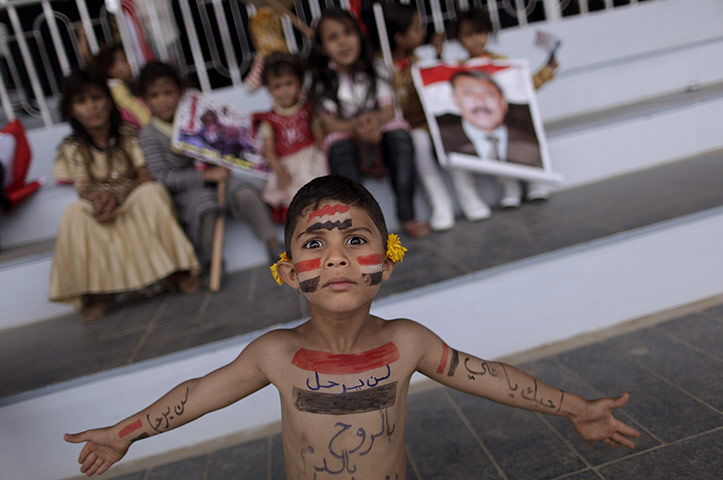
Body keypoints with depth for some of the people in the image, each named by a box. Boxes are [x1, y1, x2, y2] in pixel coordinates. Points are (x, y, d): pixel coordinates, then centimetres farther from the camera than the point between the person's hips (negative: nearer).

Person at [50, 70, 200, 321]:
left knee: (153, 192, -33)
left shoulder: (127, 136, 0)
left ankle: (173, 271, -28)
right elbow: (84, 189, -9)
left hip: (137, 203, -1)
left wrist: (118, 196, -27)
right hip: (103, 213, 1)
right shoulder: (72, 149, 1)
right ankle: (98, 289, -23)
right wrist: (99, 199, -34)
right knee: (74, 214, -30)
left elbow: (145, 177, -8)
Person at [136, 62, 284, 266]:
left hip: (212, 178, 4)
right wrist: (207, 175, -24)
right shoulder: (148, 135, -6)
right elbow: (162, 177, -16)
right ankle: (211, 263, -16)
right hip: (184, 190, -3)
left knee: (244, 191, -26)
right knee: (204, 207, -35)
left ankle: (272, 242, -15)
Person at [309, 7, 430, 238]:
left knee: (399, 132, -31)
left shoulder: (375, 67, -3)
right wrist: (357, 125, -33)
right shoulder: (322, 81, -8)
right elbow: (330, 124, -13)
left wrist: (375, 120, -34)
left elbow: (388, 110, -9)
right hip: (345, 135, -1)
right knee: (338, 143, -35)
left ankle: (406, 212, -30)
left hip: (380, 130, 1)